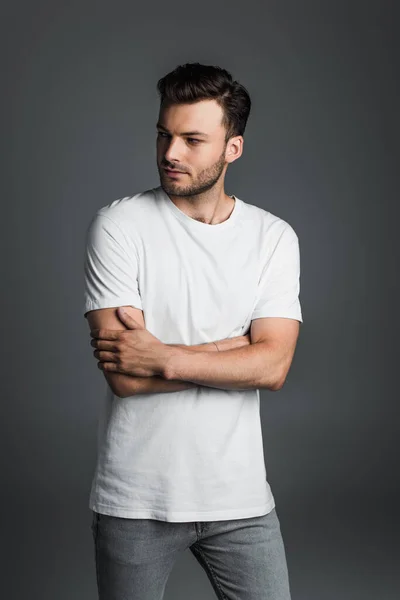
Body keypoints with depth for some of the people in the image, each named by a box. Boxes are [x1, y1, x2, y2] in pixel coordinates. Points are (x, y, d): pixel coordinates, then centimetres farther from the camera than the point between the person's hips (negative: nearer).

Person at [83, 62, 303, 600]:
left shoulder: (275, 238, 1)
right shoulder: (118, 226, -7)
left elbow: (273, 367, -10)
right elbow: (124, 376, -16)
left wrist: (162, 358, -18)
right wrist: (243, 344, -12)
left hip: (241, 497, 2)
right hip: (135, 500, -2)